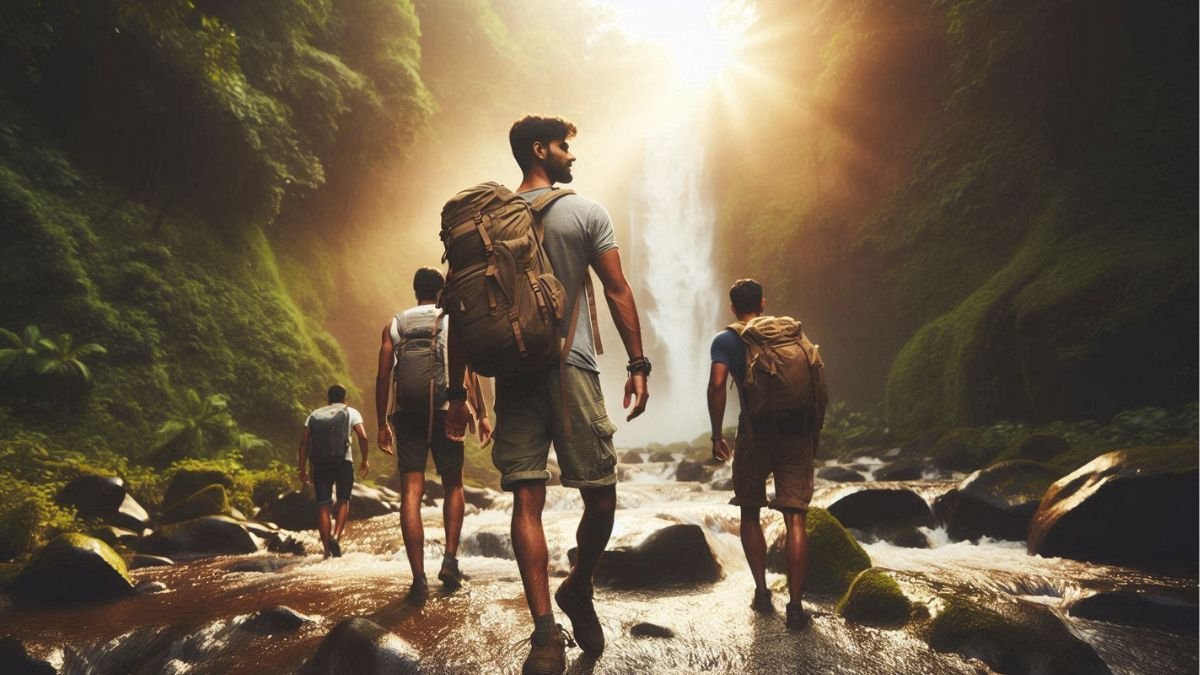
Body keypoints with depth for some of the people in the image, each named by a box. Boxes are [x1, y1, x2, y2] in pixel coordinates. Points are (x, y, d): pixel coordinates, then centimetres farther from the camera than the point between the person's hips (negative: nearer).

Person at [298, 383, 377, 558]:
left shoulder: (314, 415, 18)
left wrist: (302, 468, 8)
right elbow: (363, 437, -4)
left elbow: (304, 442, 7)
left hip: (319, 464, 2)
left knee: (323, 505, 5)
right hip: (343, 462, -2)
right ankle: (336, 537, -8)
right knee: (343, 501, 13)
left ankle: (327, 550, 3)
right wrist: (365, 461, 4)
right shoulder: (350, 412, 11)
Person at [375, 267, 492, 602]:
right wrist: (482, 414, -4)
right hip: (444, 413, -1)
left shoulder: (394, 325, 11)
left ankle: (419, 578, -8)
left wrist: (382, 423, 11)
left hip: (407, 415, 1)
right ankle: (450, 559, 3)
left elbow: (383, 377, 6)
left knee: (411, 492, -2)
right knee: (453, 486, 15)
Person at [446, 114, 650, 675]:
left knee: (527, 499, 0)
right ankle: (578, 591, 23)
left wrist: (458, 391, 11)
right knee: (600, 496, 9)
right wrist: (638, 365, 3)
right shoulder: (587, 213, 3)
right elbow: (618, 291, -1)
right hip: (571, 369, -4)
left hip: (512, 375, 4)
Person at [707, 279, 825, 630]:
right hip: (797, 433, 2)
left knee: (750, 513, 16)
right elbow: (819, 384, 8)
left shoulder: (726, 340, 5)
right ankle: (796, 604, -4)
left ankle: (762, 591, 17)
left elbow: (717, 385, -10)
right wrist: (814, 431, 16)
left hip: (756, 433, -2)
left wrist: (716, 435, -4)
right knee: (795, 518, 0)